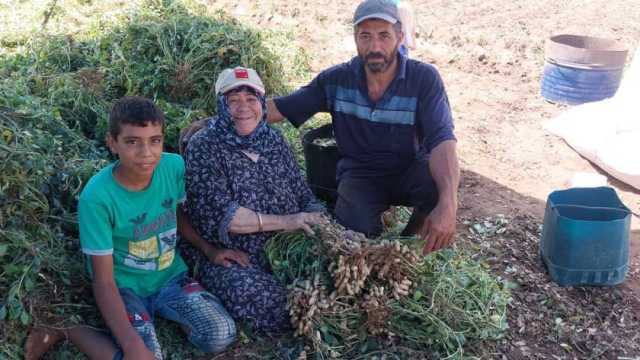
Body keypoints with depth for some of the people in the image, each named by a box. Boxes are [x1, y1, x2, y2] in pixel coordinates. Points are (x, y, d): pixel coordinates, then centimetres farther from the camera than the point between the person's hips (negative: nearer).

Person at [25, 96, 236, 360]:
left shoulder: (174, 166, -14)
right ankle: (65, 329, -1)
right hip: (125, 286, -4)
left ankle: (164, 311, 10)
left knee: (222, 336, -16)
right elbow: (104, 281, -21)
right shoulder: (97, 196, -25)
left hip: (170, 276, 4)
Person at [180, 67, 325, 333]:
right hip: (229, 257, -5)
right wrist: (284, 221, -21)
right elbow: (216, 214, -17)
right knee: (272, 307, -30)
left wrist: (318, 223, -10)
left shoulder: (274, 140, 10)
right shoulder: (203, 146, -6)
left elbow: (304, 196, 12)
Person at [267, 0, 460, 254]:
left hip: (408, 172, 0)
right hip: (359, 174, 1)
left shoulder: (424, 78, -15)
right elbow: (278, 109, -1)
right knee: (354, 232, -30)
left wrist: (448, 204, -44)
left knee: (438, 182, -34)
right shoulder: (336, 79, -7)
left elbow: (442, 140, -27)